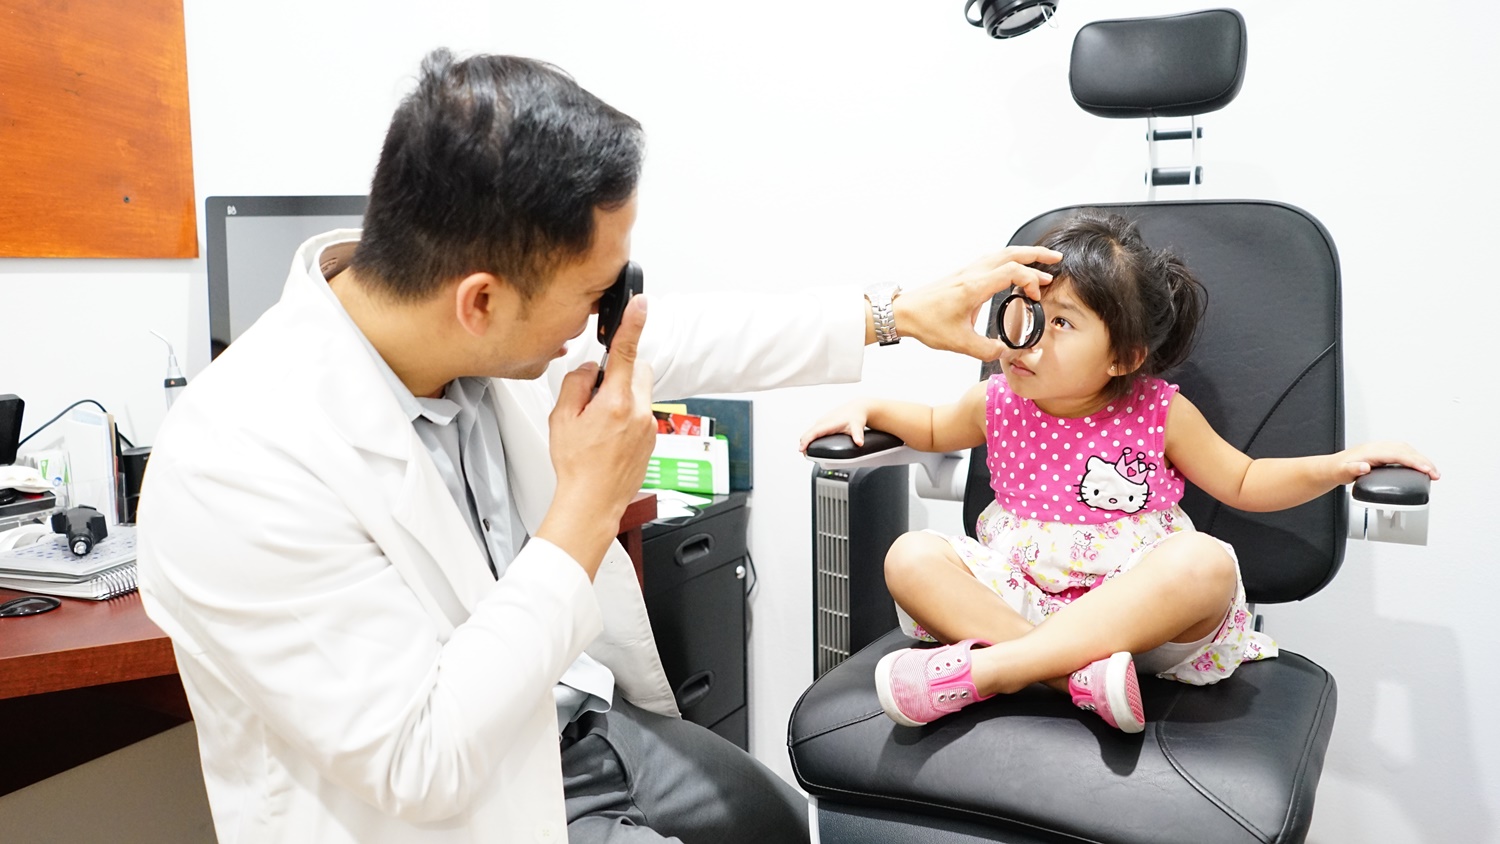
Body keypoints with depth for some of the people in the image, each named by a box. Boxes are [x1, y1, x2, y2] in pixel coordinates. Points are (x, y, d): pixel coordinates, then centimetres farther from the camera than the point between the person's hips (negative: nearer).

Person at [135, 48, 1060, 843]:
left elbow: (681, 337, 4)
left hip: (577, 714, 7)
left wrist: (899, 313, 8)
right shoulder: (241, 467, -32)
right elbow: (419, 764, -29)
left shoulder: (486, 327, -13)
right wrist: (590, 505, -30)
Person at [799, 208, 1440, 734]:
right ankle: (1078, 674, -36)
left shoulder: (1161, 414, -4)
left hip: (1133, 605, -2)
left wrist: (1340, 464, -6)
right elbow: (933, 429, 22)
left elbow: (1243, 482, 8)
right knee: (911, 556, -21)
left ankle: (982, 669, -41)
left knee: (1206, 562, -35)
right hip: (1018, 592, 2)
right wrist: (871, 409, 5)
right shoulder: (996, 403, 1)